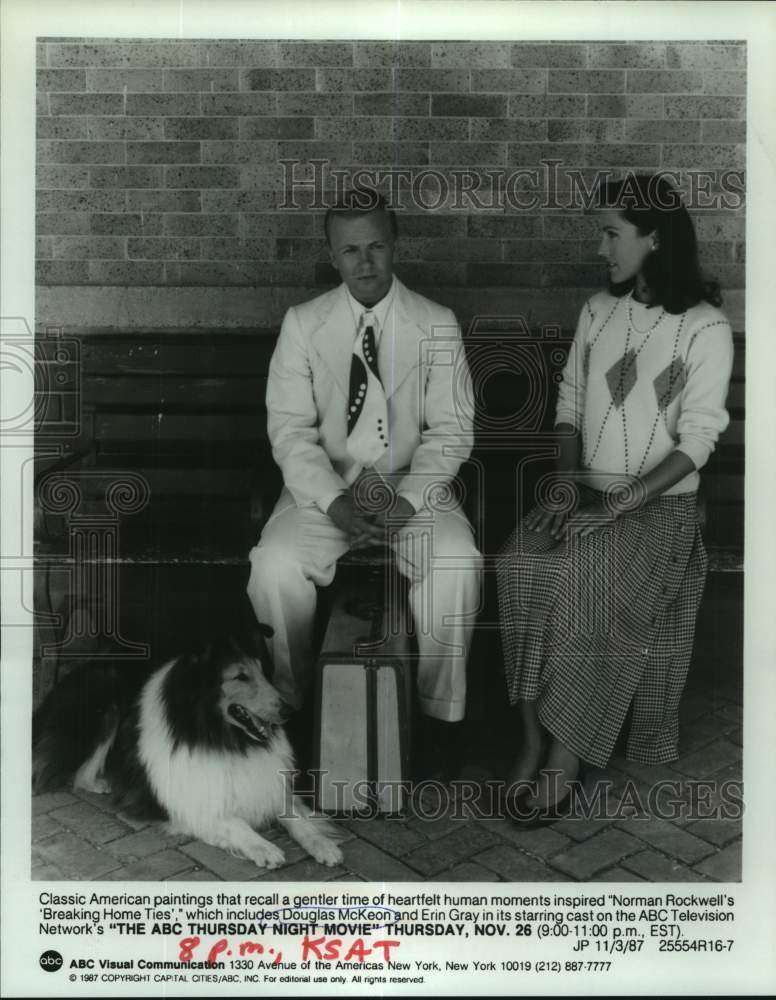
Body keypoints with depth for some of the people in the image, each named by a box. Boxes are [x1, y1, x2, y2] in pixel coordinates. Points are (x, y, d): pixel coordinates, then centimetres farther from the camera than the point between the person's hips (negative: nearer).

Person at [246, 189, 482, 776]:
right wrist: (334, 500, -18)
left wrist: (407, 499, -17)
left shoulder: (437, 326, 2)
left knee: (457, 562, -29)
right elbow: (289, 429, -3)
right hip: (324, 489, 1)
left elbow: (451, 429, -2)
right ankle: (286, 706, -3)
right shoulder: (303, 324, 3)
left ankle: (439, 709, -6)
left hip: (413, 488, 0)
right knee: (275, 563, -27)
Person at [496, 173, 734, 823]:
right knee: (522, 561, -25)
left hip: (659, 503, -4)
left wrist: (614, 506, -21)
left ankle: (564, 754, -16)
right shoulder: (598, 311, 9)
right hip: (587, 488, 5)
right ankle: (535, 737, -16)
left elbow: (697, 442, -13)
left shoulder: (705, 327, -8)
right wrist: (566, 478, -6)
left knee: (587, 578, -31)